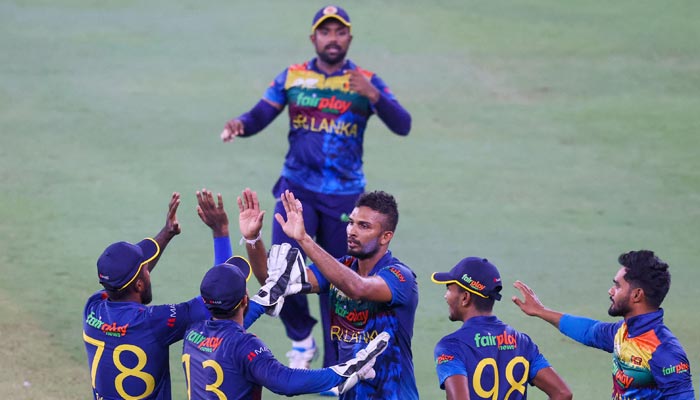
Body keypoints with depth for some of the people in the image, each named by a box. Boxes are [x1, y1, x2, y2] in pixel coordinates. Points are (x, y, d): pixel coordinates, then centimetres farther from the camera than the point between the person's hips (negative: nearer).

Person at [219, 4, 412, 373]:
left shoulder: (366, 82, -1)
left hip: (344, 196, 0)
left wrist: (374, 96, -29)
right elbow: (259, 116, -2)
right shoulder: (292, 78, 4)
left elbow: (402, 126, -11)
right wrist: (239, 125, -25)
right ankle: (301, 334, 9)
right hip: (297, 189, 0)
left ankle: (334, 368, 20)